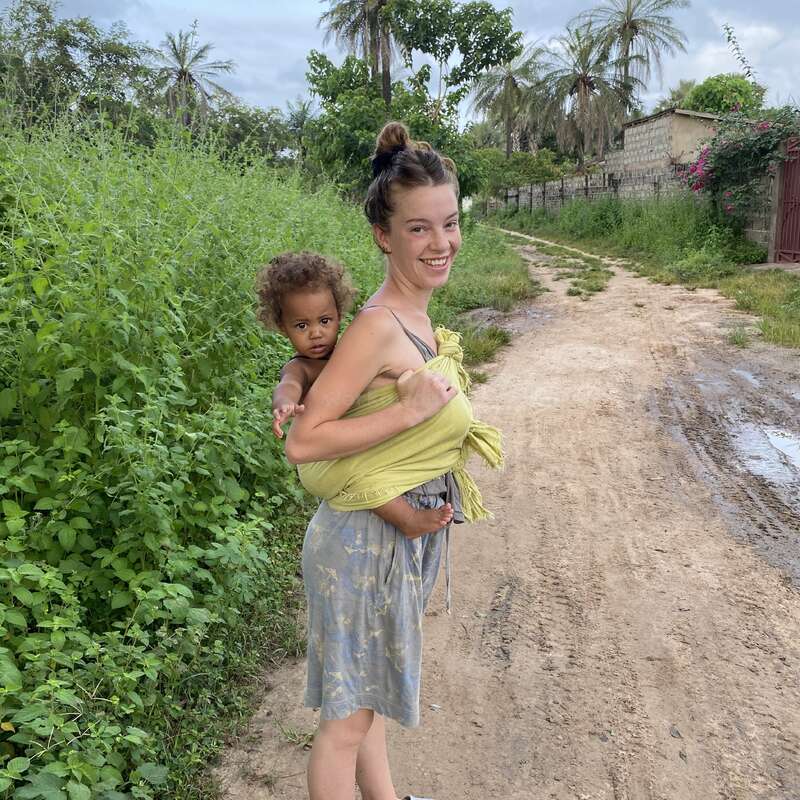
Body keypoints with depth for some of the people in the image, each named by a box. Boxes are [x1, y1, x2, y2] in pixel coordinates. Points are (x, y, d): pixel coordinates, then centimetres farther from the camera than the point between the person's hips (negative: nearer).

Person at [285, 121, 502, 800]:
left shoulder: (416, 316, 4)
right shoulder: (378, 326, -23)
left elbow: (315, 359, 15)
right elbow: (302, 443, -25)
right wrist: (412, 411, -25)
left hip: (412, 533, 9)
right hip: (368, 539, -9)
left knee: (370, 689, 26)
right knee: (349, 714, 9)